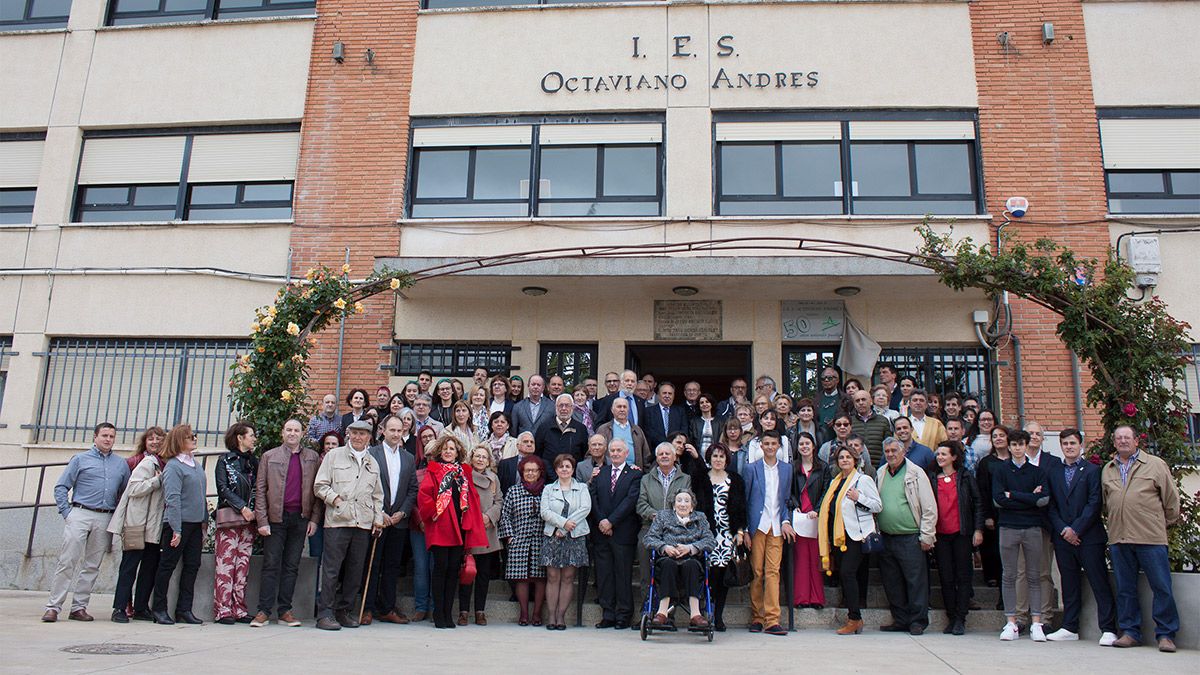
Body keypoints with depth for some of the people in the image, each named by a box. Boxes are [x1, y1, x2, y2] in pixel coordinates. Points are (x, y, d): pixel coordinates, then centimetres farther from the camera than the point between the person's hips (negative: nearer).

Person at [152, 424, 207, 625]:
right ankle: (159, 610, 12)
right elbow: (172, 499, -16)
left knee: (192, 565, 8)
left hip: (196, 523, 7)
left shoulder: (196, 464, 11)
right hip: (178, 523, -7)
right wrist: (176, 529, -20)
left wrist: (205, 521, 14)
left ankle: (184, 609, 15)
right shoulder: (173, 466, -11)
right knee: (168, 565, 3)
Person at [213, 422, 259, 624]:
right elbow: (223, 488, -5)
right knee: (226, 563, -7)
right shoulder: (225, 461, 4)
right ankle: (222, 610, -4)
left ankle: (239, 609, 6)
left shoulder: (254, 462, 17)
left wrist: (255, 511, -2)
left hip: (249, 518, 4)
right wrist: (242, 507, -13)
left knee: (243, 565, 3)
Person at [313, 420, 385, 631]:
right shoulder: (334, 456, 6)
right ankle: (325, 613, 1)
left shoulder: (373, 463, 18)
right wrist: (334, 498, -12)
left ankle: (344, 610, 16)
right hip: (337, 521, -4)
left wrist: (378, 519, 14)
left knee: (355, 570, 6)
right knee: (331, 568, -5)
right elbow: (320, 485, 3)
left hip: (363, 524, 4)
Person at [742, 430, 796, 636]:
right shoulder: (751, 468, 4)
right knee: (757, 572, 1)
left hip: (776, 527, 2)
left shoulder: (787, 469, 12)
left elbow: (787, 499, 15)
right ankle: (756, 618, 10)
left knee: (773, 571, -4)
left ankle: (772, 620, -3)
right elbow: (744, 500, 4)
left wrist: (786, 521, -1)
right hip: (757, 525, -2)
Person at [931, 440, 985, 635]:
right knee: (946, 578, 4)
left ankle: (960, 619, 5)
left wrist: (978, 529, -4)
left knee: (962, 576, 1)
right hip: (940, 535, 2)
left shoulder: (965, 478, 3)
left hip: (962, 533, -2)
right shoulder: (932, 480, 8)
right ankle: (951, 618, 13)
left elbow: (977, 504, 3)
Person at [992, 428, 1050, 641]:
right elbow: (998, 499, -8)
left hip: (1032, 528, 1)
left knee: (1035, 576, 3)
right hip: (1008, 528, -1)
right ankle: (1011, 623, 7)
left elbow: (1044, 499, -7)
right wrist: (1029, 498, -7)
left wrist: (1013, 495, -7)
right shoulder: (1000, 470, 6)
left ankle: (1036, 624, 8)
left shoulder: (1037, 471, 8)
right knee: (1009, 576, 2)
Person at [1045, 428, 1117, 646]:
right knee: (1069, 584, 10)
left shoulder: (1092, 470, 0)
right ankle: (1070, 628, 16)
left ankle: (1108, 629, 3)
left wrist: (1076, 529, -12)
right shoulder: (1052, 473, 13)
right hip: (1063, 537, 4)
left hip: (1089, 536, -4)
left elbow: (1095, 503, -7)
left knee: (1099, 583, -2)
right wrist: (1063, 530, -5)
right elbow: (1051, 506, 8)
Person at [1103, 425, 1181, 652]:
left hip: (1151, 537, -3)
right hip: (1118, 538, 4)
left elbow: (1171, 497, 7)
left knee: (1162, 588, -1)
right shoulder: (1107, 470, 14)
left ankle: (1166, 634, 10)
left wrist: (1167, 523, 10)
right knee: (1125, 588, 8)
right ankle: (1130, 632, 16)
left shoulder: (1155, 465, 3)